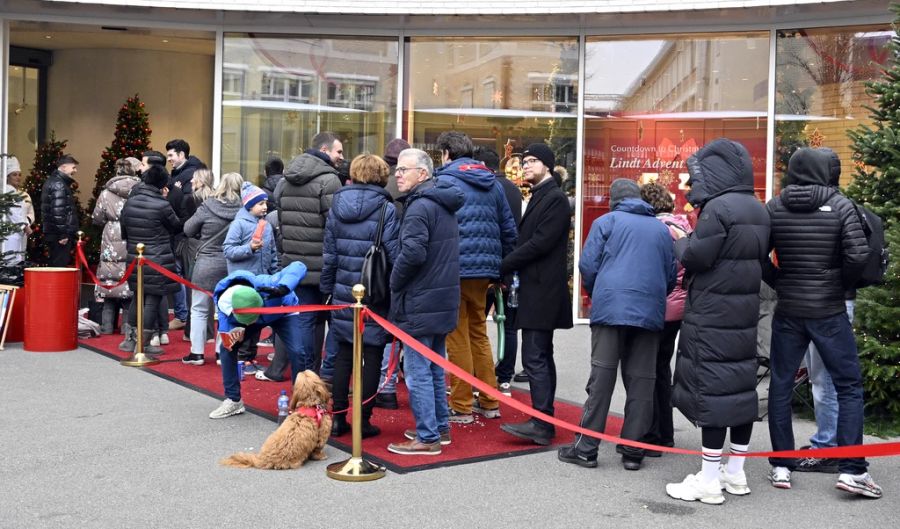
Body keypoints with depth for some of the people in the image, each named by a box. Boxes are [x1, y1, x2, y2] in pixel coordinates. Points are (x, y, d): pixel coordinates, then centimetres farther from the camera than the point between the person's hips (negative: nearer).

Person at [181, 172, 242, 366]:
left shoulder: (207, 208, -12)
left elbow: (188, 229, 0)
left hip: (207, 263, -2)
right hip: (231, 265, 2)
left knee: (199, 309, 10)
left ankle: (196, 353, 12)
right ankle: (223, 352, 19)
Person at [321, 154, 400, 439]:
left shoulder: (337, 205, 4)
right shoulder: (385, 209, -10)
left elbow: (329, 253, 8)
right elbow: (395, 254, -13)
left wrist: (328, 288, 15)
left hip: (343, 292, 4)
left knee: (343, 353, 13)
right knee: (372, 355, 5)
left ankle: (338, 418, 17)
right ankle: (364, 421, 9)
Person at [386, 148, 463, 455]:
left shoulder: (420, 206, -16)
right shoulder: (444, 205, 15)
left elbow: (412, 252, -27)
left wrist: (395, 282, -10)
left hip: (419, 304, -10)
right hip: (443, 301, 10)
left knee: (418, 371, -3)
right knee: (435, 368, 18)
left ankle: (427, 438, 1)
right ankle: (440, 427, 27)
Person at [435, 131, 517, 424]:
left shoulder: (443, 182, -7)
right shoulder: (493, 184, 12)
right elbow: (509, 230, 13)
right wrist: (502, 270, 19)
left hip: (454, 269, -6)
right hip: (485, 270, 6)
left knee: (458, 338, 2)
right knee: (479, 333, 17)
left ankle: (461, 407, 7)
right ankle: (489, 402, 21)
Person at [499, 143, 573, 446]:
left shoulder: (555, 199, -10)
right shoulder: (538, 197, 20)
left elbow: (539, 242, -18)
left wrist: (503, 266, -13)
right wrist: (509, 268, 5)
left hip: (543, 290, -10)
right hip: (535, 289, 10)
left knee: (535, 357, -12)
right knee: (541, 356, 12)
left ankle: (541, 424, -11)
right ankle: (544, 421, 18)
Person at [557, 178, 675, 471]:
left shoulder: (606, 221, 7)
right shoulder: (661, 228, 18)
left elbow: (588, 265, 2)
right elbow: (671, 274, 19)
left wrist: (595, 295, 18)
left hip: (610, 309, -3)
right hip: (650, 313, 3)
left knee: (601, 378, -2)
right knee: (641, 381, 5)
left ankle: (586, 448, -1)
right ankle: (633, 451, 7)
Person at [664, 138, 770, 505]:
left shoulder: (718, 207, -16)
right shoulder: (757, 210, 10)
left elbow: (695, 256, -18)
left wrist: (680, 241, 3)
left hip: (713, 316, -8)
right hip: (745, 311, 9)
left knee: (711, 387, -4)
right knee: (741, 385, 12)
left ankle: (709, 481, 0)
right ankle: (736, 473, 22)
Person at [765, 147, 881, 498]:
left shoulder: (773, 208, -1)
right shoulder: (840, 206, -7)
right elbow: (858, 255, -14)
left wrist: (779, 282, 10)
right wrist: (841, 284, 1)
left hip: (787, 311, 2)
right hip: (829, 311, -2)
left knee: (780, 385, 11)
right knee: (849, 386, 7)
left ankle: (781, 466, 13)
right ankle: (851, 469, 2)